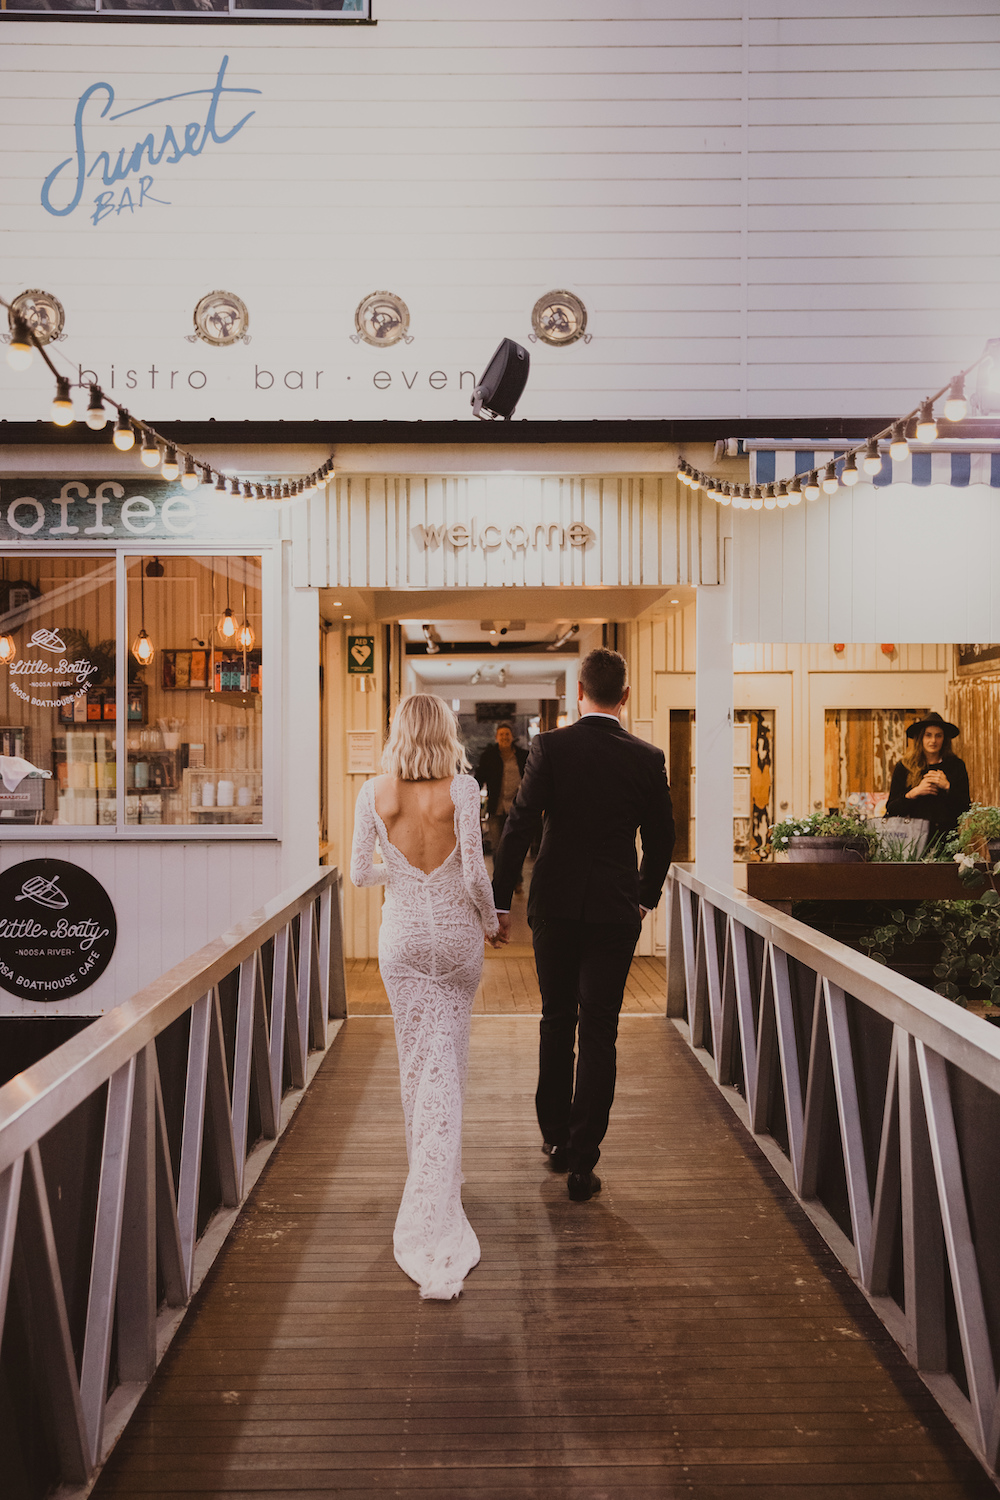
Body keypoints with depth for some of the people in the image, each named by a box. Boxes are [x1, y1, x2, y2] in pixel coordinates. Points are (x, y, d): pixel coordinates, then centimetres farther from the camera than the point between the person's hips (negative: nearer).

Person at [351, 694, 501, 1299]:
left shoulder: (374, 792, -5)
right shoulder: (462, 789, -13)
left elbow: (360, 871, 1)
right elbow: (474, 873, -15)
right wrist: (491, 920, 3)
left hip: (402, 937, 2)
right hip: (456, 934, -2)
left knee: (415, 1058, 16)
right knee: (448, 1061, 8)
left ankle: (429, 1177, 35)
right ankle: (437, 1201, 8)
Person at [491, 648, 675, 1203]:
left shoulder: (550, 747, -7)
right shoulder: (647, 758, -2)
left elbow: (519, 824, -10)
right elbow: (661, 839, 5)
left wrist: (500, 899, -3)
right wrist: (645, 898, 21)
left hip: (555, 905, 0)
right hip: (616, 911, 0)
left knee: (556, 1020, 18)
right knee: (598, 1033, 5)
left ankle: (555, 1137, 30)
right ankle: (582, 1162, 9)